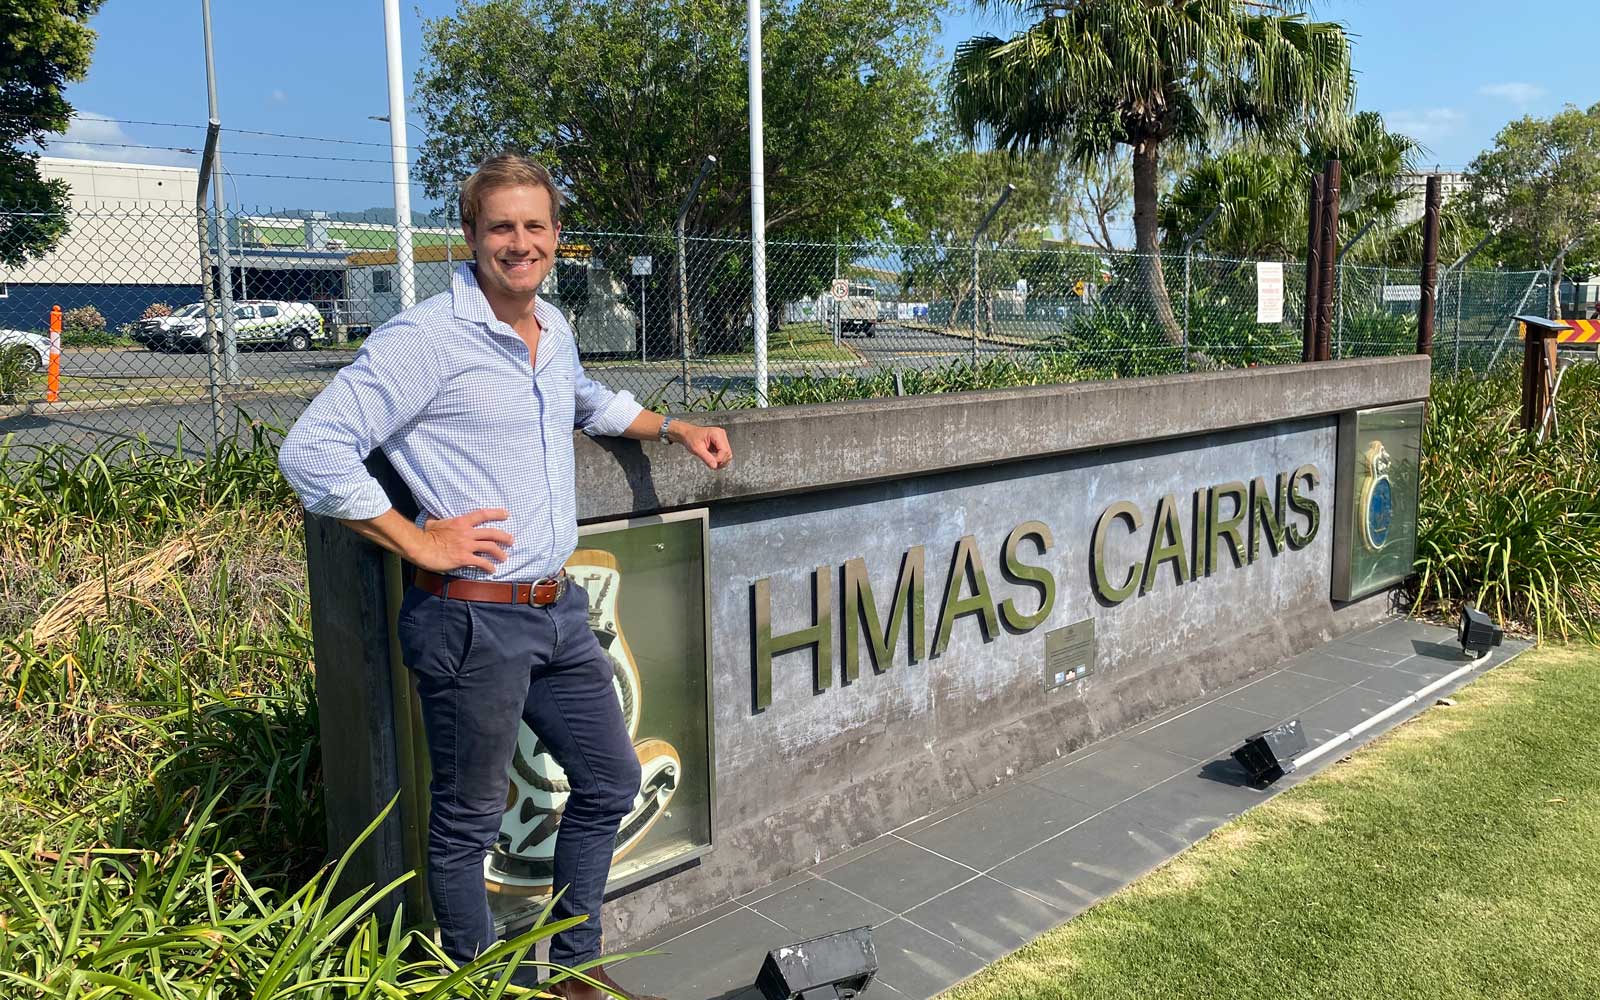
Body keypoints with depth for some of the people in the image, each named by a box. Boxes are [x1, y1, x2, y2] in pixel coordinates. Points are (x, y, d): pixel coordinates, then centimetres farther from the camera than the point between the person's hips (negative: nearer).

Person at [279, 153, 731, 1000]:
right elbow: (310, 449, -18)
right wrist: (418, 542, -17)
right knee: (468, 824, 8)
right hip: (474, 620, -8)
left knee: (610, 782, 18)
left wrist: (676, 429, 24)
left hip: (558, 610, 9)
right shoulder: (427, 338, -15)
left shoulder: (554, 330, 10)